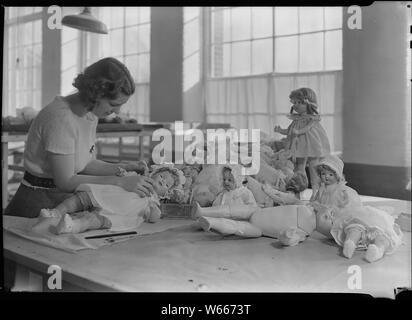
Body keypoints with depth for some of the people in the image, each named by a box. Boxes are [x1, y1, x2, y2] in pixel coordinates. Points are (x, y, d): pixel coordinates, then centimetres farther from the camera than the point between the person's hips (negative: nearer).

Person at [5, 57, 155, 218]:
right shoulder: (61, 118, -24)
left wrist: (122, 168, -5)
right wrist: (120, 182, -23)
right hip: (38, 204, -8)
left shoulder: (90, 114, 3)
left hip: (63, 199, 8)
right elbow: (66, 181, -23)